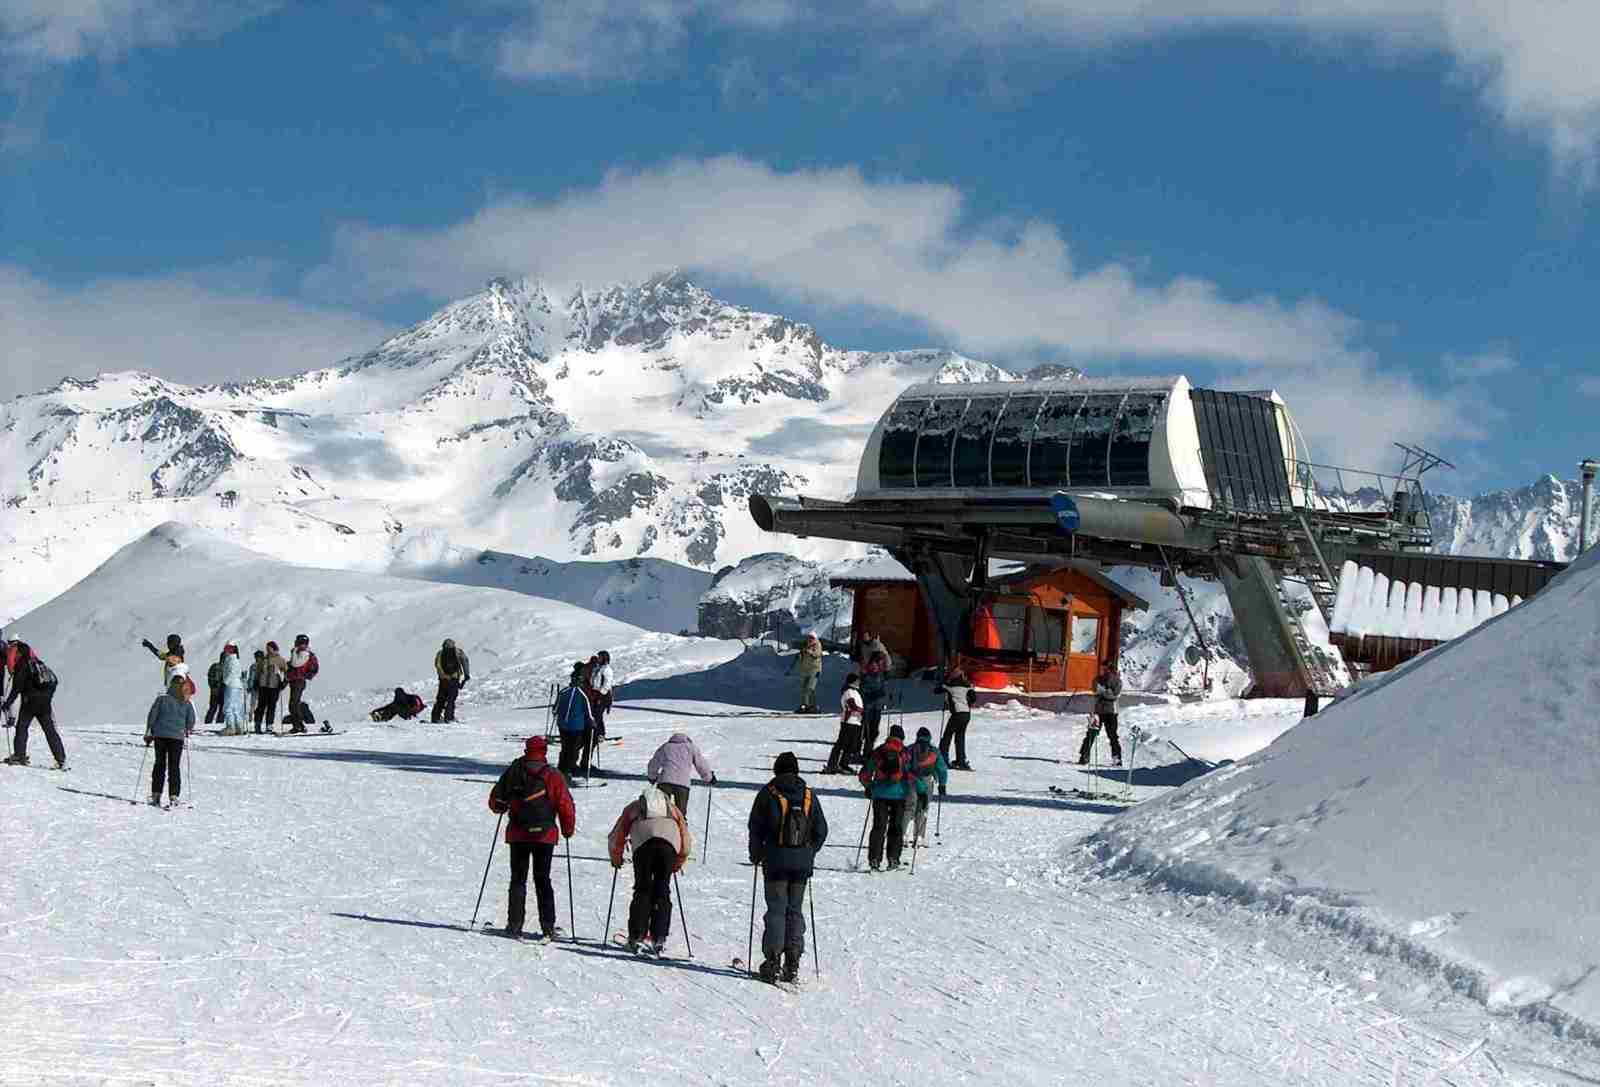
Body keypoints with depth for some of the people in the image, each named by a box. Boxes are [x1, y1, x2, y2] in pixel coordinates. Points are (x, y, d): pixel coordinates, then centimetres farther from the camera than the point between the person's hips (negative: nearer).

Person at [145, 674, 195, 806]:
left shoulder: (162, 698, -2)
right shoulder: (187, 703, 0)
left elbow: (152, 716, -3)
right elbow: (191, 722, 3)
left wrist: (149, 733, 6)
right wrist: (187, 731, 24)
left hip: (160, 735, 0)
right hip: (178, 737, 0)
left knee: (160, 765, 11)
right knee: (174, 767, 5)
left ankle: (156, 795, 7)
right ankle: (173, 796, -4)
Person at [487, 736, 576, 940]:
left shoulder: (513, 773, -1)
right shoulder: (554, 778, -4)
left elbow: (496, 801, 4)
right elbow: (566, 807, -5)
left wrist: (502, 808, 28)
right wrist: (568, 830, 11)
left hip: (518, 835, 0)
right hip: (546, 835, 0)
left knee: (518, 879, 9)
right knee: (542, 880, 9)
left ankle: (514, 925, 2)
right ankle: (547, 926, 4)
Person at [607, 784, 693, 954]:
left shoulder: (633, 807, 37)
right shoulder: (672, 808, 39)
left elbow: (615, 837, 32)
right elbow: (686, 841, 33)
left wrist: (616, 858, 46)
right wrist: (678, 863, 44)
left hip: (643, 839, -1)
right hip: (669, 841, 1)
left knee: (642, 889, 8)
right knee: (662, 890, 8)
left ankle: (636, 936, 1)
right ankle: (659, 938, 0)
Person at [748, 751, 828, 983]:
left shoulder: (768, 794, -3)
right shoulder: (809, 796, 6)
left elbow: (756, 827, -2)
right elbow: (821, 830, 9)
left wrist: (756, 855, 11)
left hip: (776, 860, -3)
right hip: (802, 862, 3)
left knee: (776, 909, 0)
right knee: (795, 910, 9)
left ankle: (772, 959, -8)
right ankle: (793, 962, 5)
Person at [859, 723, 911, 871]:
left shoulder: (877, 752, 6)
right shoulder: (905, 754, -1)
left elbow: (864, 775, 8)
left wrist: (869, 788, 25)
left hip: (879, 794, 2)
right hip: (898, 794, -2)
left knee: (878, 827, 6)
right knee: (896, 827, 8)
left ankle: (874, 859, -2)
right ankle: (893, 858, 1)